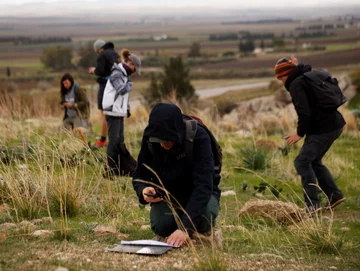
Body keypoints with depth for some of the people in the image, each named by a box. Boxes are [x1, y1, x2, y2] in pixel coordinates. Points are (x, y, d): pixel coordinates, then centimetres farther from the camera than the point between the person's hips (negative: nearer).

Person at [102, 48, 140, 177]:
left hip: (119, 111, 10)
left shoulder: (123, 74, 16)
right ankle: (111, 169, -5)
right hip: (113, 111, -10)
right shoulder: (116, 74, -14)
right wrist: (130, 84, -7)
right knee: (114, 140, -8)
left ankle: (121, 168, 16)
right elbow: (122, 90, -27)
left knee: (120, 140, 12)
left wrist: (127, 108, 14)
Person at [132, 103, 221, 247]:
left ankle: (204, 233, 1)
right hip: (167, 196, 2)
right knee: (161, 225, -30)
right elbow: (140, 174, -4)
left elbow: (203, 185, -35)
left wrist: (186, 227, -44)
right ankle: (165, 234, 8)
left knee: (203, 214, -36)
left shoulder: (199, 138, -28)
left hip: (199, 195, -2)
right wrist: (143, 190, -30)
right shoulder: (149, 138, -15)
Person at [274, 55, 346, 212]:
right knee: (314, 161, 20)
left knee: (302, 162, -7)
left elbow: (304, 112, -21)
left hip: (322, 129, -10)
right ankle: (334, 195, 18)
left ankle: (312, 204, -10)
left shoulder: (296, 84, -13)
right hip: (335, 125, 10)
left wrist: (300, 133, -9)